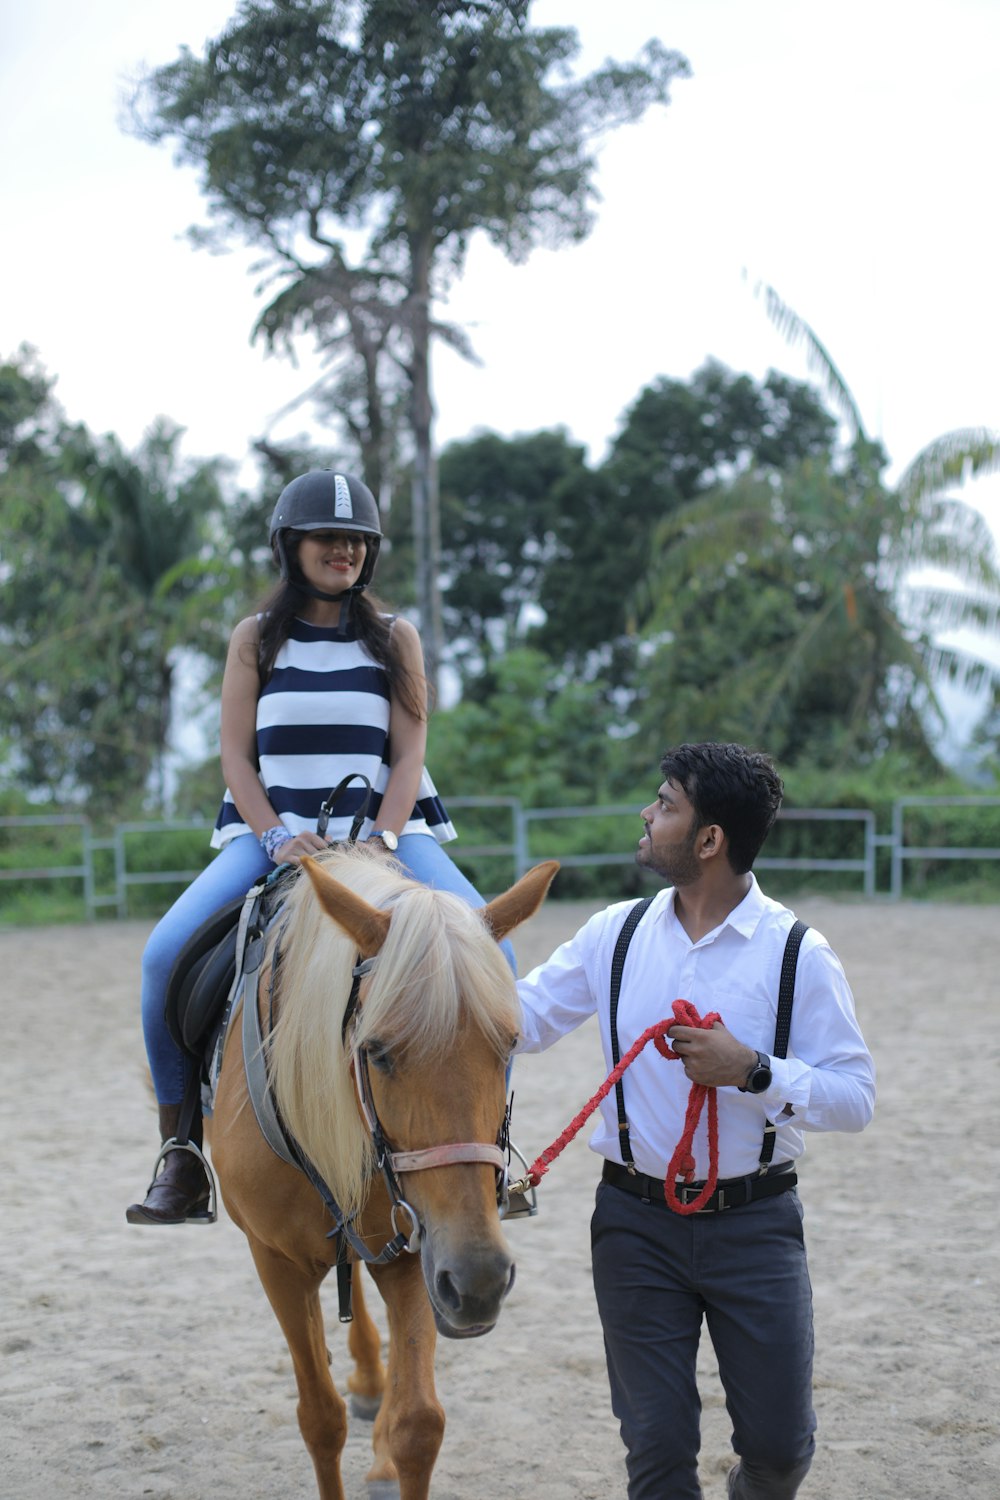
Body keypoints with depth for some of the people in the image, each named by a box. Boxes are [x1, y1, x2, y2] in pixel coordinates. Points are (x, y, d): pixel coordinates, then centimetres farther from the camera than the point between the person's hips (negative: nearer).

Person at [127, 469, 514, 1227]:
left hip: (387, 831, 0)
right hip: (273, 832, 0)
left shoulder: (395, 638, 9)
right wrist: (278, 837, -13)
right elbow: (237, 756, 4)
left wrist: (382, 839, -16)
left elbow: (409, 753, 2)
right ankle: (182, 1159, -11)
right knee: (167, 954, -24)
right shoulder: (256, 639, 9)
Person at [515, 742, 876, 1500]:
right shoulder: (616, 934, 1)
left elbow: (856, 1098, -10)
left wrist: (751, 1070, -23)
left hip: (755, 1224, -2)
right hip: (637, 1223, 2)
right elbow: (522, 1017, 9)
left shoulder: (798, 952, -9)